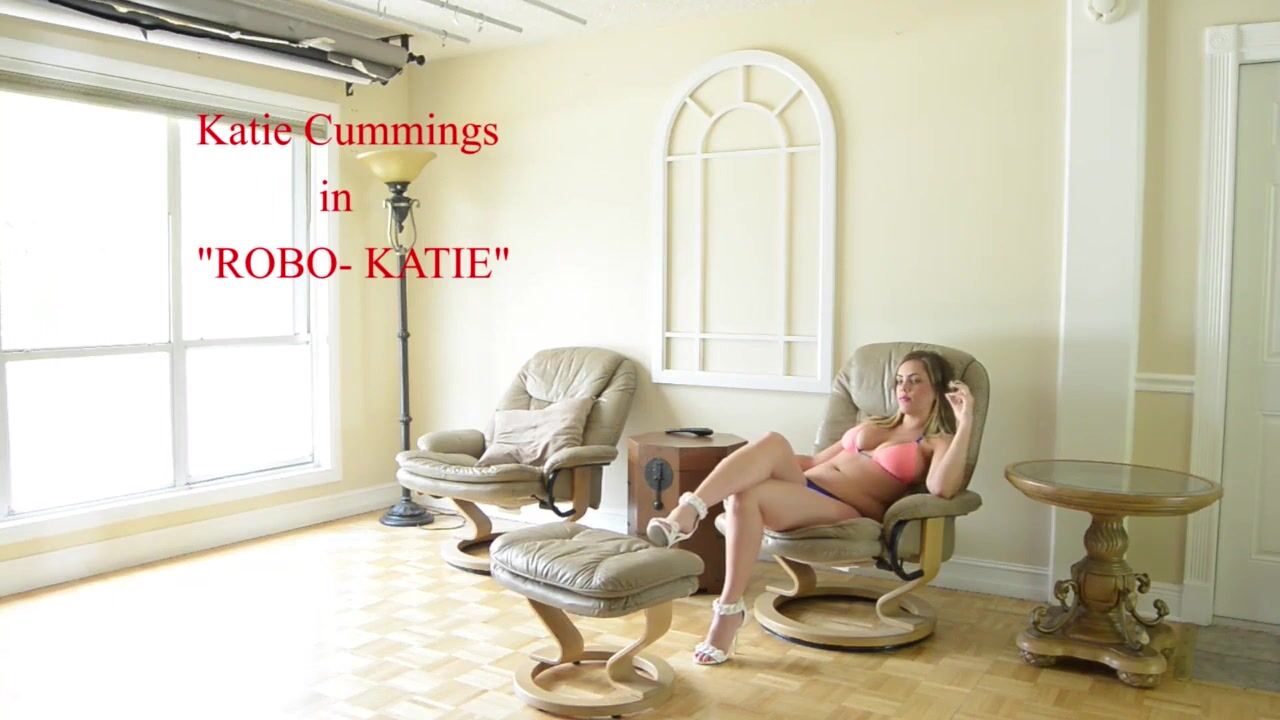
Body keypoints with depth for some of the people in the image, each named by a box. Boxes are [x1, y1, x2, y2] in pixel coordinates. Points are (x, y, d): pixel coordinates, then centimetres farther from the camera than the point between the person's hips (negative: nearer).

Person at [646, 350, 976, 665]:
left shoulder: (936, 443, 11)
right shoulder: (871, 424, 32)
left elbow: (942, 488, -12)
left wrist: (965, 424, -15)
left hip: (844, 514, -5)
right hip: (800, 489, 6)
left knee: (745, 496, -32)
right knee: (772, 443, -29)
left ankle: (729, 610, -28)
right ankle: (684, 514, -44)